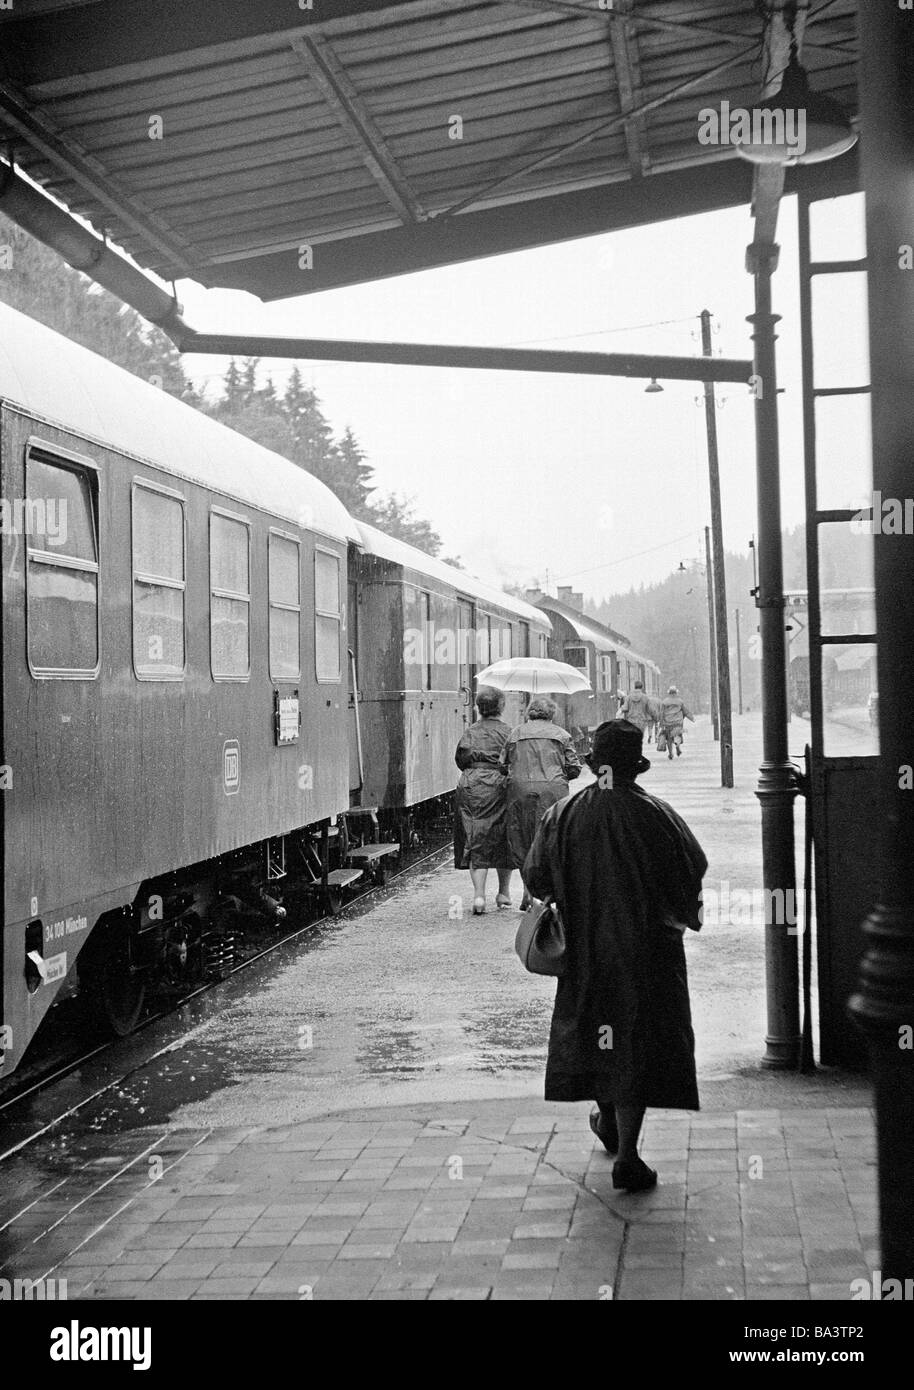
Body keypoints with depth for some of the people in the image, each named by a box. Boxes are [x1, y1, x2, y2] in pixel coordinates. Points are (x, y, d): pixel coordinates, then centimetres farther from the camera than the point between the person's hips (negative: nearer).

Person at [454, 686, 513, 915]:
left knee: (476, 841, 3)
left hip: (470, 785, 2)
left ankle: (478, 894, -9)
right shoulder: (507, 731, -2)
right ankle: (503, 892, 21)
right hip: (497, 785, -2)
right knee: (502, 841, 11)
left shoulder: (470, 732, 7)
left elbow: (460, 759, 3)